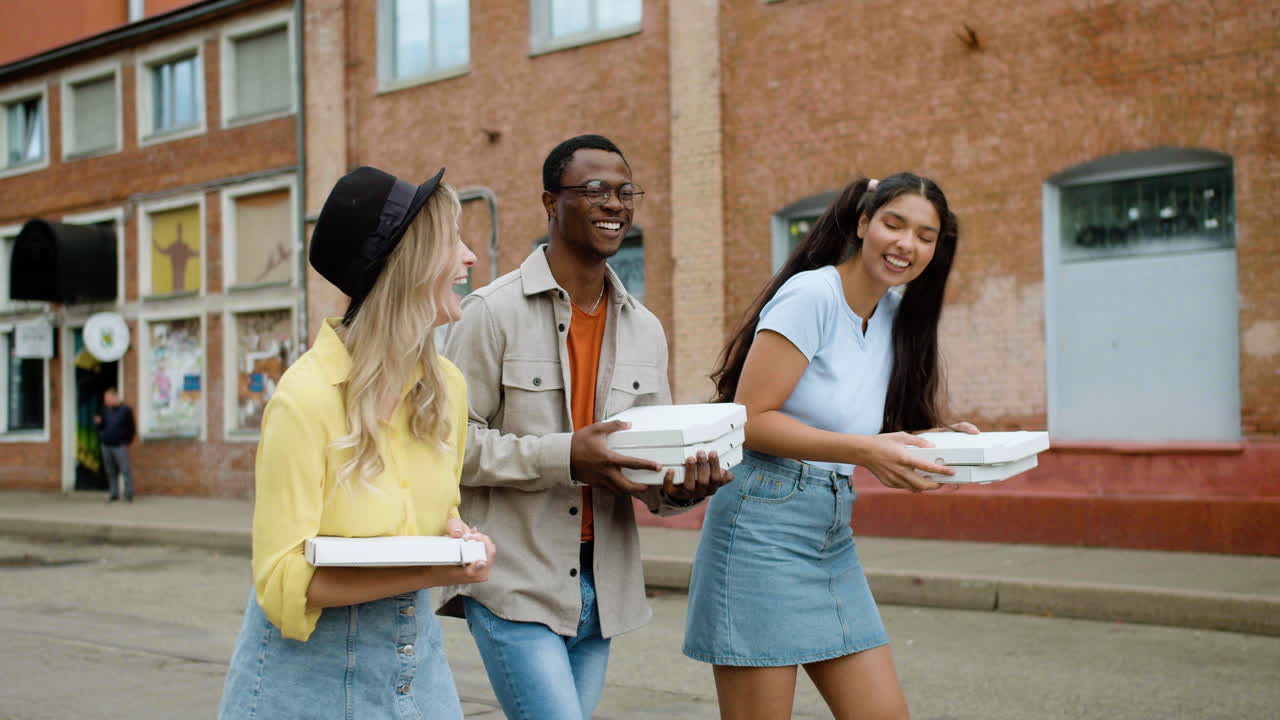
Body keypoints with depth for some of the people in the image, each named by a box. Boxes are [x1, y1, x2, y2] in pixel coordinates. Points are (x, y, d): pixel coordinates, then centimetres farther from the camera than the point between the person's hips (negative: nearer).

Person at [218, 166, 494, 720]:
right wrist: (429, 572, -27)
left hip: (416, 649, 5)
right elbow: (282, 583, -19)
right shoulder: (306, 399, -20)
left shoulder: (447, 387, -2)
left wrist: (458, 535, -9)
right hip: (311, 665, -5)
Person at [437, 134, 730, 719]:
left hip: (602, 586, 6)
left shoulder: (645, 329, 11)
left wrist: (681, 487, -10)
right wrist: (564, 456, -23)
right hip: (515, 584, -6)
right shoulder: (493, 311, -7)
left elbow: (652, 456, 14)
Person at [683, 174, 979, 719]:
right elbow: (750, 419, -18)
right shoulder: (811, 295, -13)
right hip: (763, 526, -8)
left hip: (834, 540, 8)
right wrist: (864, 451, -24)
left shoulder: (894, 316, 12)